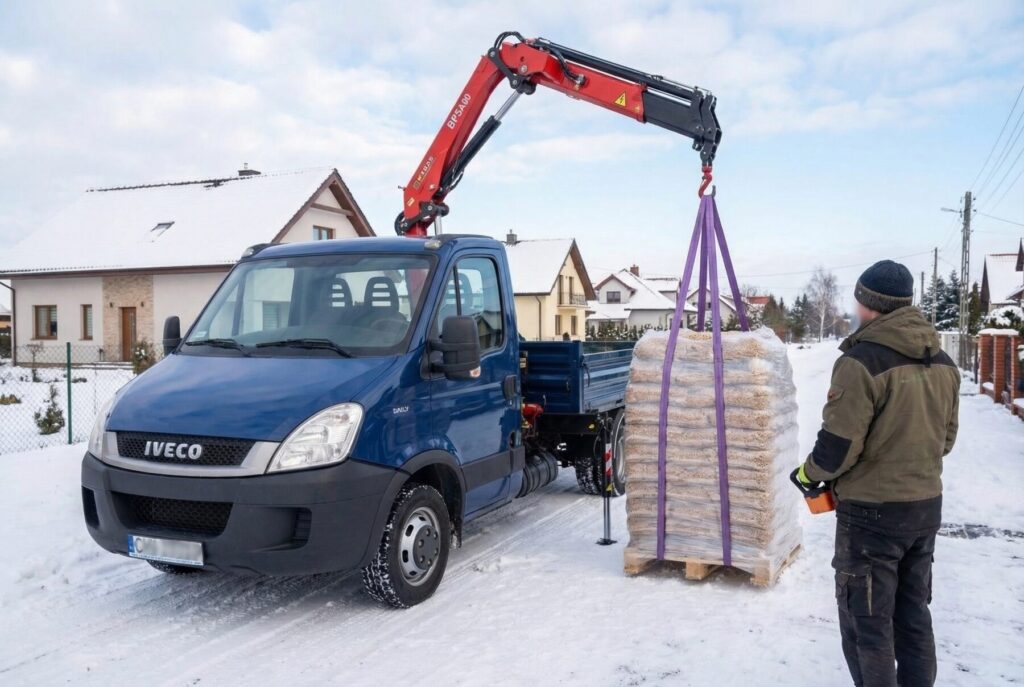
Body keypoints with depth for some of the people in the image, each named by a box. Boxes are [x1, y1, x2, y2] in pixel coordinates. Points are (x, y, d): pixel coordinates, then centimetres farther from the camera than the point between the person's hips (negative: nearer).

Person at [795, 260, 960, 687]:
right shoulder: (943, 363, 4)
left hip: (873, 512, -7)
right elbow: (945, 439, 13)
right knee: (913, 616, 20)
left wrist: (810, 473, -1)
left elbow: (837, 446, -20)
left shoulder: (862, 361, -21)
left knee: (867, 626, 6)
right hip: (927, 506, 8)